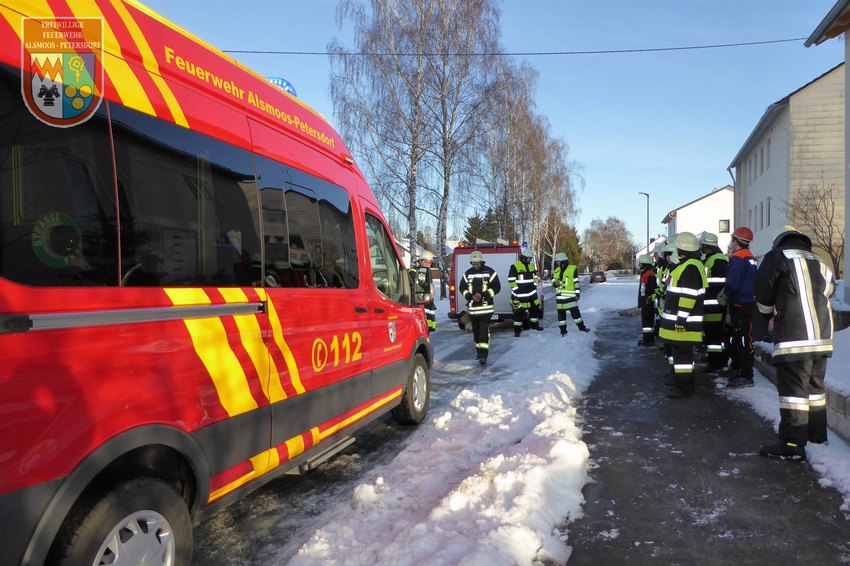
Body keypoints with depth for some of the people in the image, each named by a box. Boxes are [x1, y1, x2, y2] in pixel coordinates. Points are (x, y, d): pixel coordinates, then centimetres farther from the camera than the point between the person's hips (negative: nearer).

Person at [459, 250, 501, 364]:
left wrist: (483, 295, -15)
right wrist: (470, 296, -9)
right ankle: (478, 350, 28)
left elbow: (497, 287, -3)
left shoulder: (490, 272, -2)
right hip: (472, 306, 4)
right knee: (475, 329, 12)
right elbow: (462, 288, 11)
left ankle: (483, 355, -14)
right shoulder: (468, 273, 9)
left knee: (484, 330, -11)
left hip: (485, 306, -4)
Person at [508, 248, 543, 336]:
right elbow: (511, 280, -13)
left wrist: (534, 286, 12)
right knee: (518, 312, -2)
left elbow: (535, 277, 22)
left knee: (535, 308, 13)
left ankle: (534, 324, 31)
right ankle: (517, 330, 6)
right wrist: (516, 290, -15)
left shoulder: (531, 265, 10)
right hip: (519, 294, -6)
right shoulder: (515, 266, -13)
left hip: (531, 293, 6)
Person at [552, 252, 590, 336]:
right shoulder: (556, 271, 10)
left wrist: (577, 293, -8)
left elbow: (576, 282, -5)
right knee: (561, 313, 6)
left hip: (570, 296, -4)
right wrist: (555, 283, -8)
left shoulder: (572, 269, -4)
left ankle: (581, 327, 18)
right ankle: (563, 330, 15)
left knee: (575, 311, 2)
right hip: (560, 296, 4)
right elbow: (553, 282, 17)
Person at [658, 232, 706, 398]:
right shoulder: (686, 265, 16)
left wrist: (681, 318, -23)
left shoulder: (691, 267, -18)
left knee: (682, 352, -6)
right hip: (678, 318, 11)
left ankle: (684, 387, -1)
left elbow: (689, 296, -24)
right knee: (679, 351, 19)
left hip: (683, 320, -11)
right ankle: (681, 379, 30)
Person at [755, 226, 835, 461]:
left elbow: (763, 294, -1)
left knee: (793, 389, -5)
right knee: (815, 386, 17)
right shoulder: (819, 262, 18)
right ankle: (817, 436, 27)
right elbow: (829, 289, 20)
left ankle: (792, 444, -3)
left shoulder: (777, 257, 0)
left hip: (793, 338, -7)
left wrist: (770, 313, 20)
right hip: (822, 336, 7)